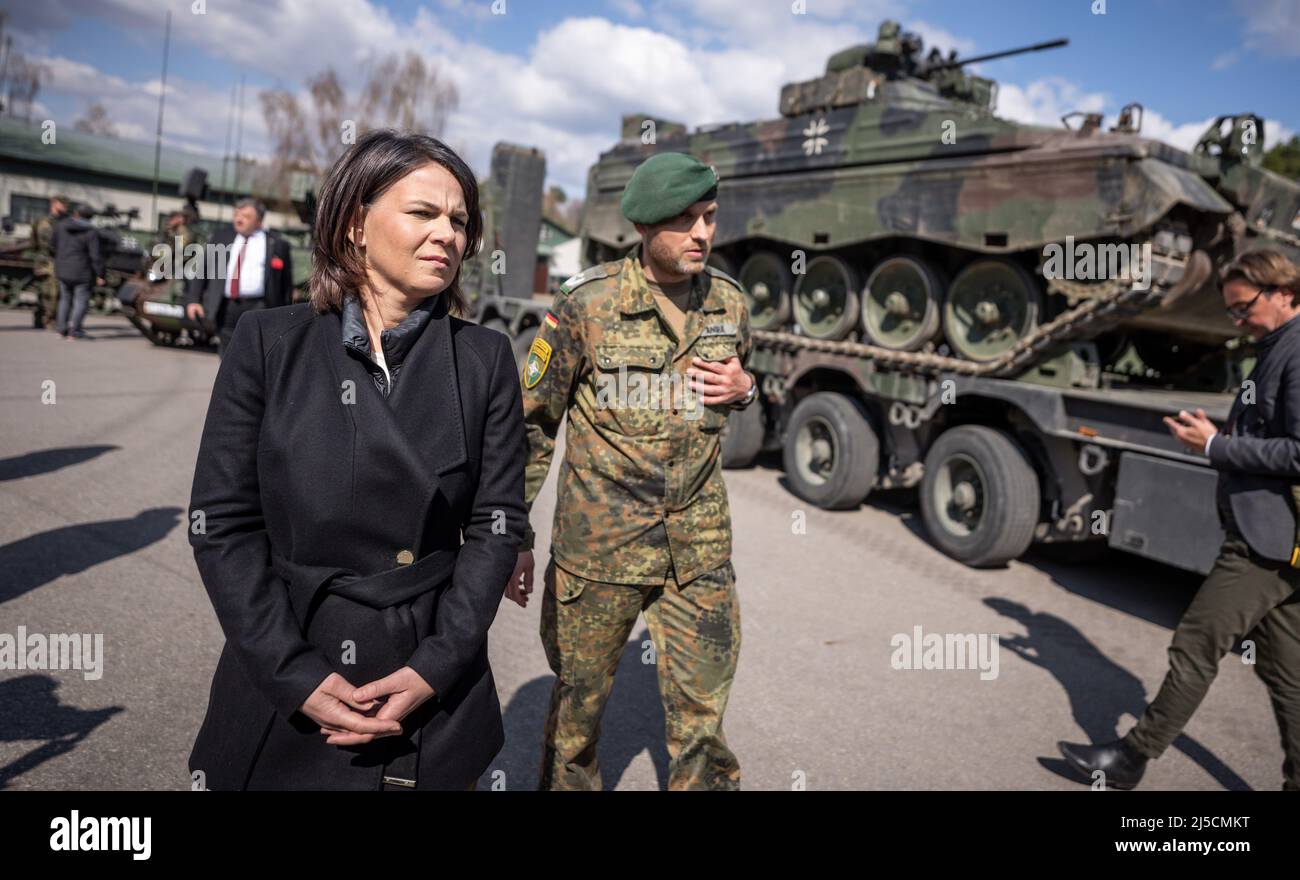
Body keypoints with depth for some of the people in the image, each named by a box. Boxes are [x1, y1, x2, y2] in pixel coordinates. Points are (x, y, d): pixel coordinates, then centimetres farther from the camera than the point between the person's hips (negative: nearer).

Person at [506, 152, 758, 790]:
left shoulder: (730, 302, 2)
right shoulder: (587, 303, -10)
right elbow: (531, 421, -3)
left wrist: (744, 388, -5)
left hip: (700, 551, 3)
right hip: (597, 546, -2)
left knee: (701, 719, 7)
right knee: (576, 706, 15)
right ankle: (567, 783, 41)